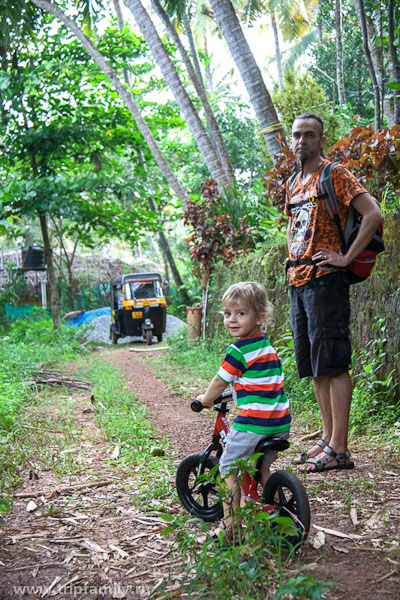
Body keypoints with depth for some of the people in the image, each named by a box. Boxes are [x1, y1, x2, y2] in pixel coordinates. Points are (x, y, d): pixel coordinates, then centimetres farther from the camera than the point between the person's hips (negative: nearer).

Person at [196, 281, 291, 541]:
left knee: (228, 470, 7)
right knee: (262, 469, 25)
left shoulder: (239, 349, -11)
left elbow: (220, 383, -2)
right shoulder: (268, 346, 14)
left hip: (253, 422, -8)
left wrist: (205, 400, 17)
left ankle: (230, 528, 11)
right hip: (281, 422, 8)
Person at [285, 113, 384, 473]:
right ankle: (328, 439, 18)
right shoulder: (294, 185, 20)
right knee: (313, 365, 10)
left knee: (333, 364, -8)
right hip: (298, 281, 9)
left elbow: (374, 215, -16)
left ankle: (339, 449, -5)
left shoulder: (335, 174, -4)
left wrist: (346, 258, -16)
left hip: (325, 279, -9)